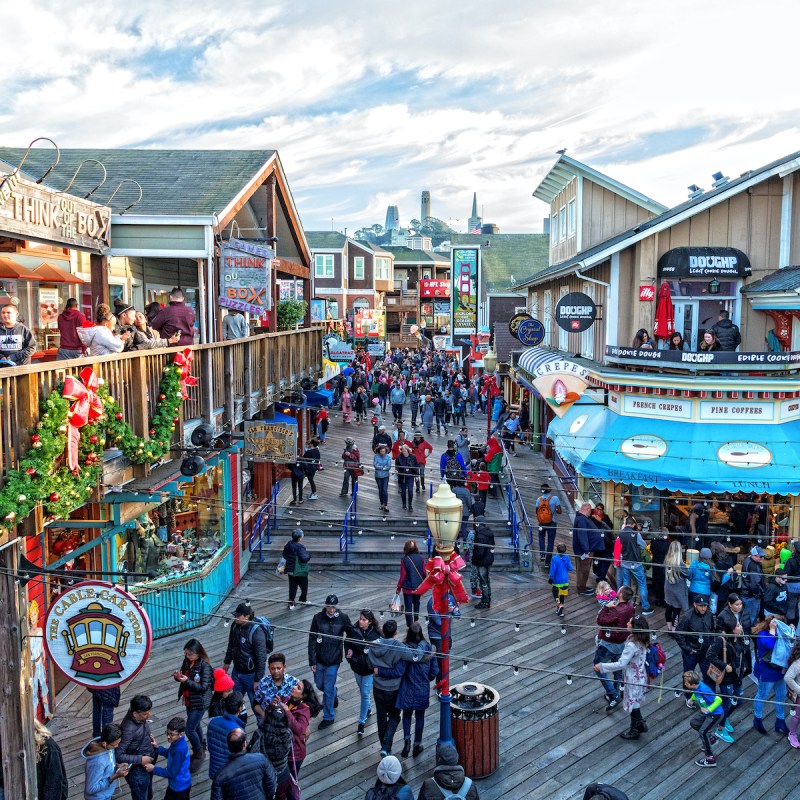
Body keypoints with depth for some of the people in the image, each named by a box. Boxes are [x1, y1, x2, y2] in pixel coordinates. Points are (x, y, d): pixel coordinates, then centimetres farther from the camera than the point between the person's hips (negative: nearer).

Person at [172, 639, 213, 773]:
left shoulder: (205, 666, -24)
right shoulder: (187, 661, -4)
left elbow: (204, 687, -24)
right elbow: (183, 676, 9)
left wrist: (186, 680, -32)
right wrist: (178, 676, -15)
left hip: (200, 702, -7)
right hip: (189, 700, 7)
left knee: (189, 729, -5)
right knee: (196, 726, 22)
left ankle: (198, 754, 17)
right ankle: (199, 752, 40)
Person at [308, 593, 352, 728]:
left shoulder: (343, 618, -11)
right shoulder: (318, 618, -10)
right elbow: (312, 640, -6)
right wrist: (312, 661, -7)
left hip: (333, 660, -2)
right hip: (319, 659, 2)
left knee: (328, 689, 2)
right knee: (319, 685, 18)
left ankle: (328, 717, 19)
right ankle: (333, 695, 49)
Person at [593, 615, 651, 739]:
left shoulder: (632, 645, -33)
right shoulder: (642, 641, -6)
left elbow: (621, 664, -30)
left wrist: (602, 666, -24)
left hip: (633, 679, -8)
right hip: (640, 676, 8)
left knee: (633, 704, 13)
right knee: (635, 702, 26)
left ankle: (635, 731, 32)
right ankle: (640, 724, 41)